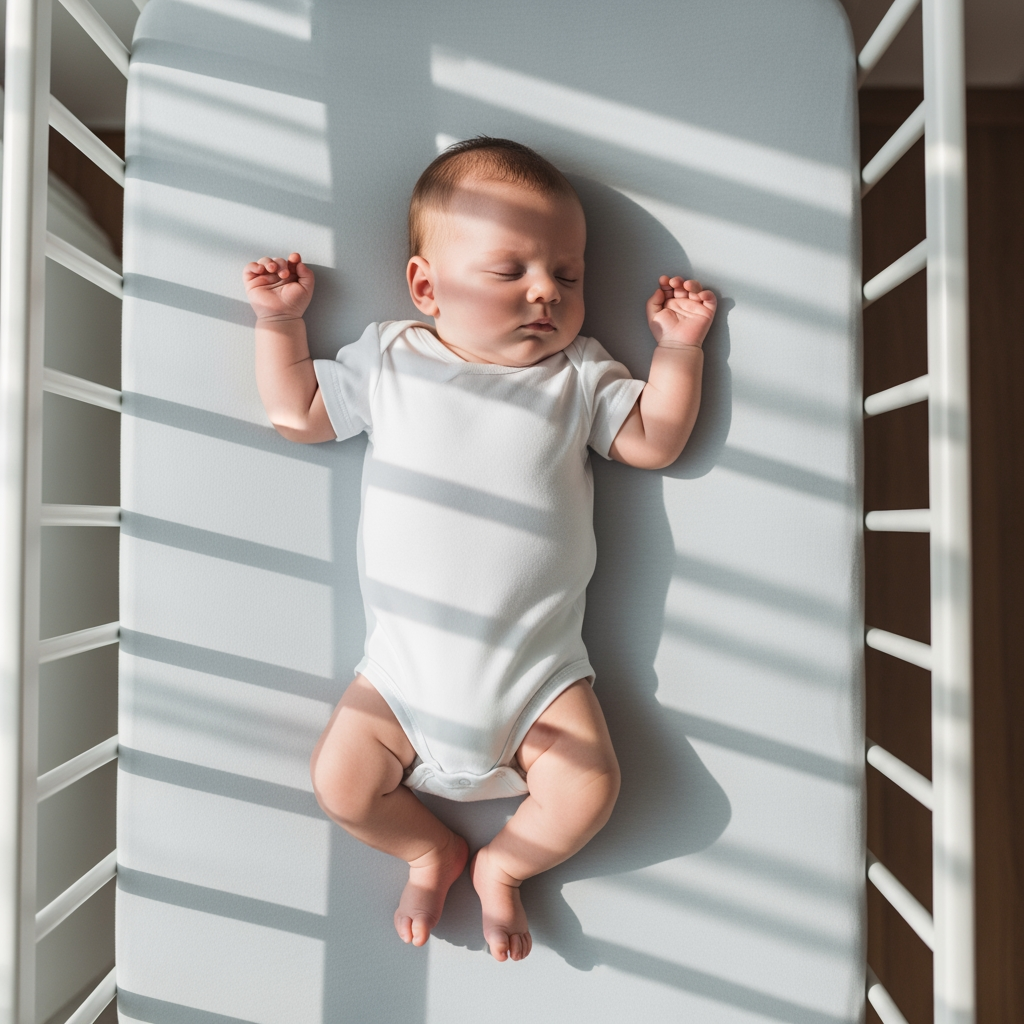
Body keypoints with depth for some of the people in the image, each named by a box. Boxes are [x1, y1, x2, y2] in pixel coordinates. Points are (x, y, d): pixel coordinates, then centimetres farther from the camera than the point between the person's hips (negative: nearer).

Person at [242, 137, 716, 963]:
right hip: (407, 663, 1)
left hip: (536, 666, 0)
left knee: (589, 788, -10)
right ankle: (432, 852, 29)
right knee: (342, 782, -3)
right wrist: (281, 320, 7)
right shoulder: (388, 359, 3)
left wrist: (678, 345, -2)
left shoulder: (579, 375, 2)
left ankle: (501, 868, 23)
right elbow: (297, 413, 11)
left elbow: (656, 441, 3)